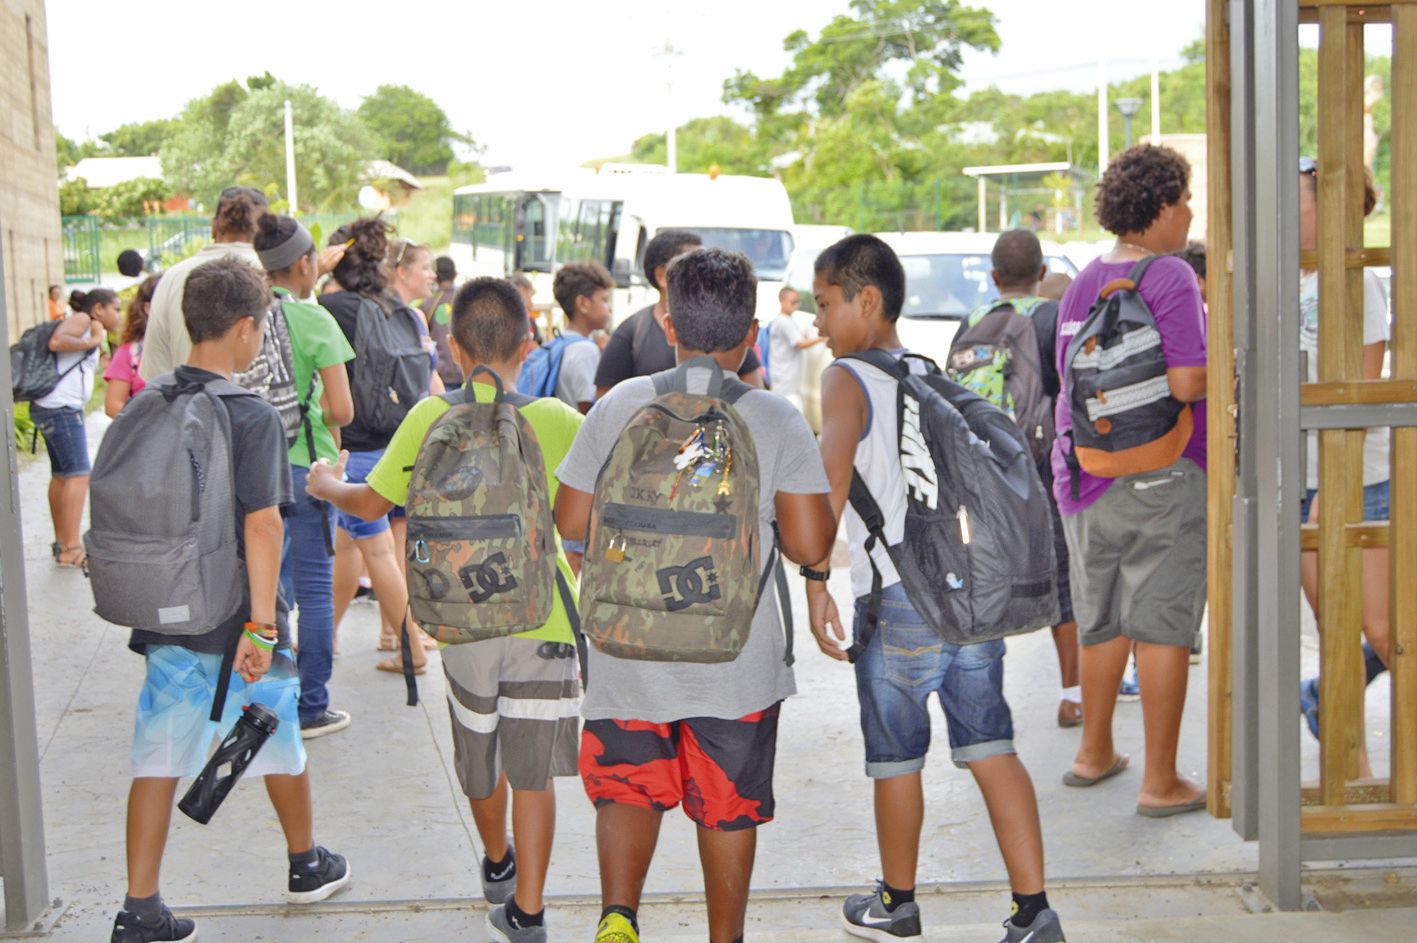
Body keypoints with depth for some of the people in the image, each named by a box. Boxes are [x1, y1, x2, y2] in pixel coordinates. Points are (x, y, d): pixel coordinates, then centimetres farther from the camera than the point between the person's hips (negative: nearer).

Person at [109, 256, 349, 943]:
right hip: (233, 618, -5)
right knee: (280, 741, 16)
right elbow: (263, 524, -24)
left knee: (158, 758, 9)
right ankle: (307, 866, 35)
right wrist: (262, 624, -22)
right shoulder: (251, 417, -17)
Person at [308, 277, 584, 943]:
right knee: (533, 772, 5)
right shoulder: (555, 420, -6)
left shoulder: (431, 417, -4)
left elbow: (372, 503, 4)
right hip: (542, 615, -2)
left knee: (480, 760, 21)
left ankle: (498, 865, 43)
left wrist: (327, 484, 24)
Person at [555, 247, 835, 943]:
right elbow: (810, 545, -10)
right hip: (738, 658, 0)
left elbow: (571, 524, -1)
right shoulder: (776, 419, -7)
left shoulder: (618, 405, -5)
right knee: (729, 807, 16)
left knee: (627, 789, 14)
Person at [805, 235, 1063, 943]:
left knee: (895, 759, 10)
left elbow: (832, 474, -21)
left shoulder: (846, 379, -5)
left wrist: (816, 577, -22)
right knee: (991, 750, 8)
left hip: (899, 597, -6)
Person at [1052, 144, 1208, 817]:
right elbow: (1186, 382, -21)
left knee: (1101, 622, 18)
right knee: (1162, 628, -1)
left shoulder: (1083, 283, 11)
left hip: (1085, 477, 7)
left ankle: (1094, 753, 31)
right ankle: (1161, 783, 5)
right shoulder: (1169, 278, -13)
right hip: (1158, 476, -7)